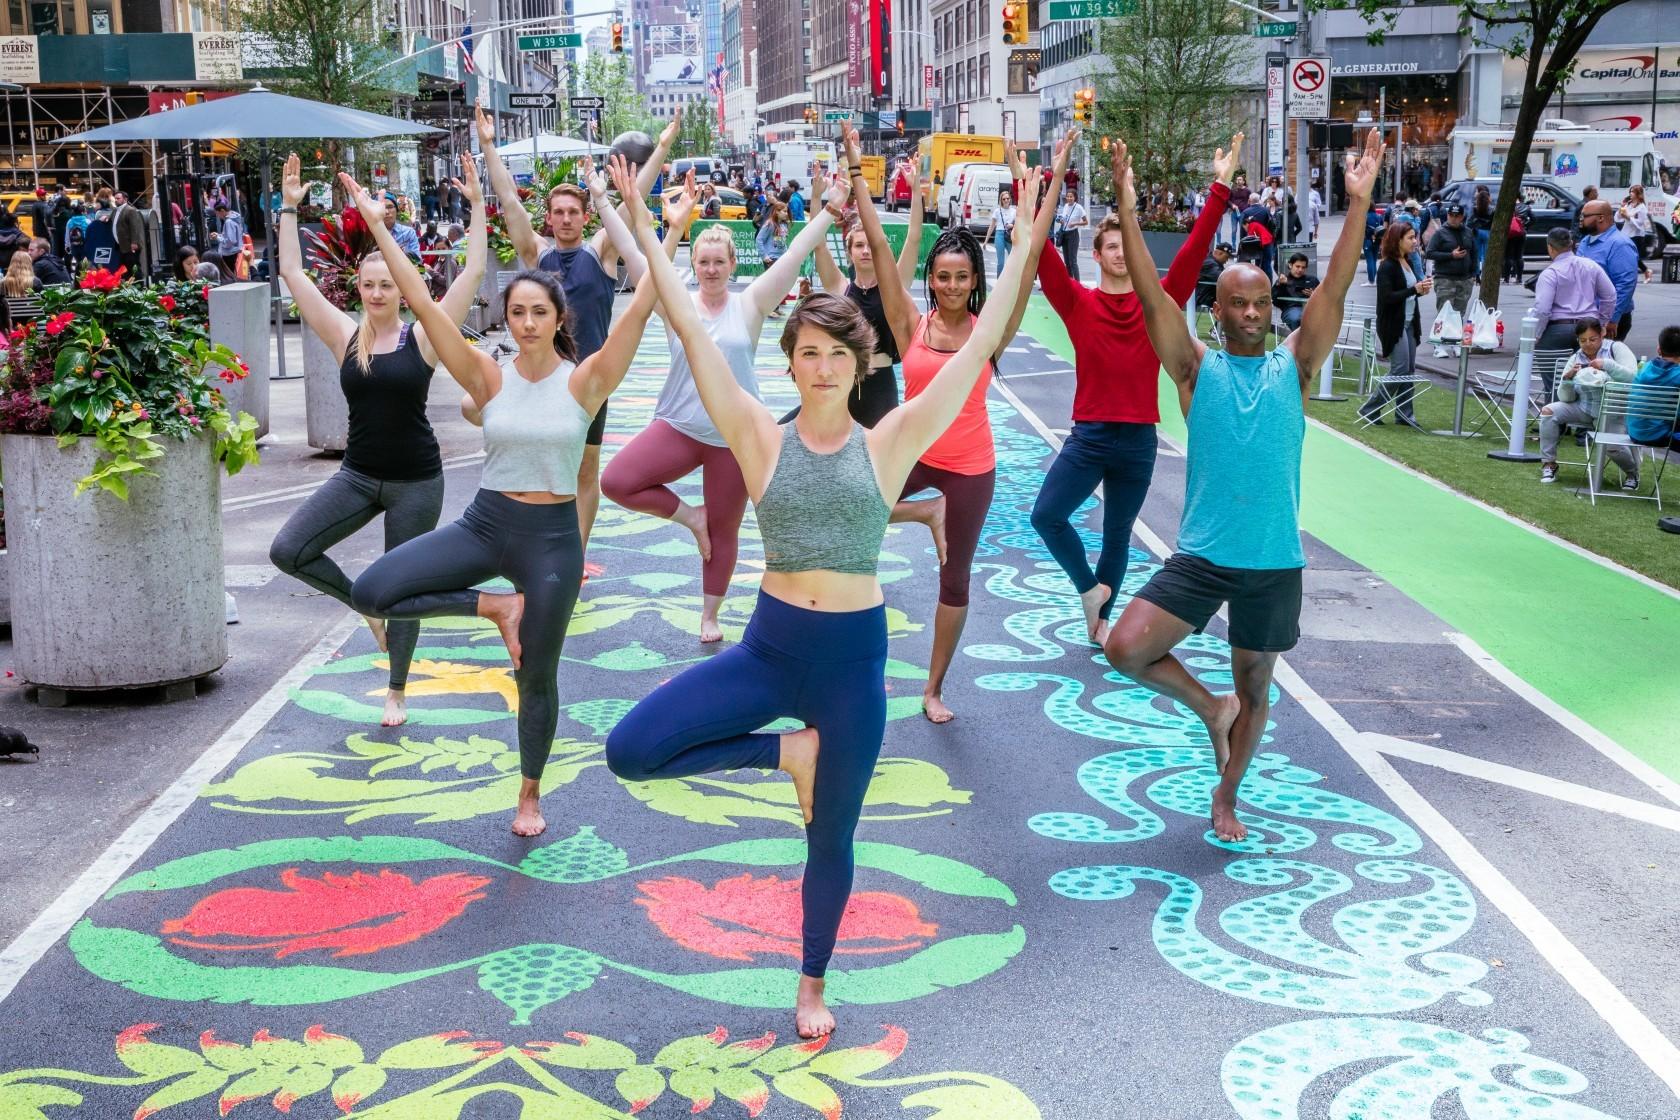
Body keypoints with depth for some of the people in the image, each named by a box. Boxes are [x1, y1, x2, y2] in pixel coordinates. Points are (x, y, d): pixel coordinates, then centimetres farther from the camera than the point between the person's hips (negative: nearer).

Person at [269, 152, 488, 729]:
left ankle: (396, 693, 25)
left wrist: (476, 205, -15)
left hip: (417, 480, -3)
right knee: (287, 550, -11)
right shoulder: (345, 336, 0)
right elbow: (293, 273, 0)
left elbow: (473, 273, -12)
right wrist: (289, 208, -3)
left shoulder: (422, 336, -7)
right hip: (358, 474, 3)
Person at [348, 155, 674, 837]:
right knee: (370, 593, -15)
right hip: (484, 523, 2)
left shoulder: (584, 380, -7)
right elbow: (424, 306, -9)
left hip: (553, 536, -2)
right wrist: (378, 227, -14)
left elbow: (640, 309, -18)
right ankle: (495, 607, 4)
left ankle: (530, 793, 34)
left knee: (537, 677, 10)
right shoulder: (489, 376, -3)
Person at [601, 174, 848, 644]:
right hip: (677, 427, 1)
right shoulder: (676, 304, 0)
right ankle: (688, 514, 8)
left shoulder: (750, 304, -1)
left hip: (735, 436, -1)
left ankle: (710, 615, 27)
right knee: (616, 481, -16)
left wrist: (829, 210, -10)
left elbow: (793, 255, -6)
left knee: (724, 530, 9)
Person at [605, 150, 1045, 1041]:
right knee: (630, 750, -13)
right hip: (770, 645, 1)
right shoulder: (763, 441, -3)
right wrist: (644, 233, -10)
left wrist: (1021, 248, -5)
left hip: (855, 653, 0)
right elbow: (693, 334, -7)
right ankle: (785, 752, 7)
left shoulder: (887, 445, -3)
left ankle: (813, 984, 37)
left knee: (831, 835, 13)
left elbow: (977, 348, -4)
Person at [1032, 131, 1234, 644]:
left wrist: (1220, 188, -11)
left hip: (1139, 440, 1)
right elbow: (1042, 254, -11)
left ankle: (1101, 616, 21)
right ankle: (1088, 586, 15)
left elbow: (1194, 249, -5)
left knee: (1118, 533, 9)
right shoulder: (1079, 303, -2)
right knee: (1046, 514, -5)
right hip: (1089, 434, 0)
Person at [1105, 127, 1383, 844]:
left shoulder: (1294, 366, 2)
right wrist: (1127, 211, -19)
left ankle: (1227, 797, 37)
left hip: (1275, 562, 1)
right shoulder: (1197, 369, 0)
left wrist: (1358, 201, -15)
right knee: (1125, 648, -14)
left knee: (1255, 686, 13)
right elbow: (1152, 297, -10)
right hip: (1201, 555, -1)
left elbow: (1334, 289, -7)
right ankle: (1211, 707, 14)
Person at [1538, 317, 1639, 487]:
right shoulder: (1576, 359, 6)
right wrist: (1567, 378, -17)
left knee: (1612, 446, -29)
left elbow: (1632, 377, -18)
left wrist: (1607, 364, -27)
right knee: (1548, 411, -16)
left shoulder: (1616, 348, -4)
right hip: (1584, 409, 4)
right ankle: (1548, 464, -6)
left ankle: (1632, 472, 6)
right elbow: (1566, 398, 2)